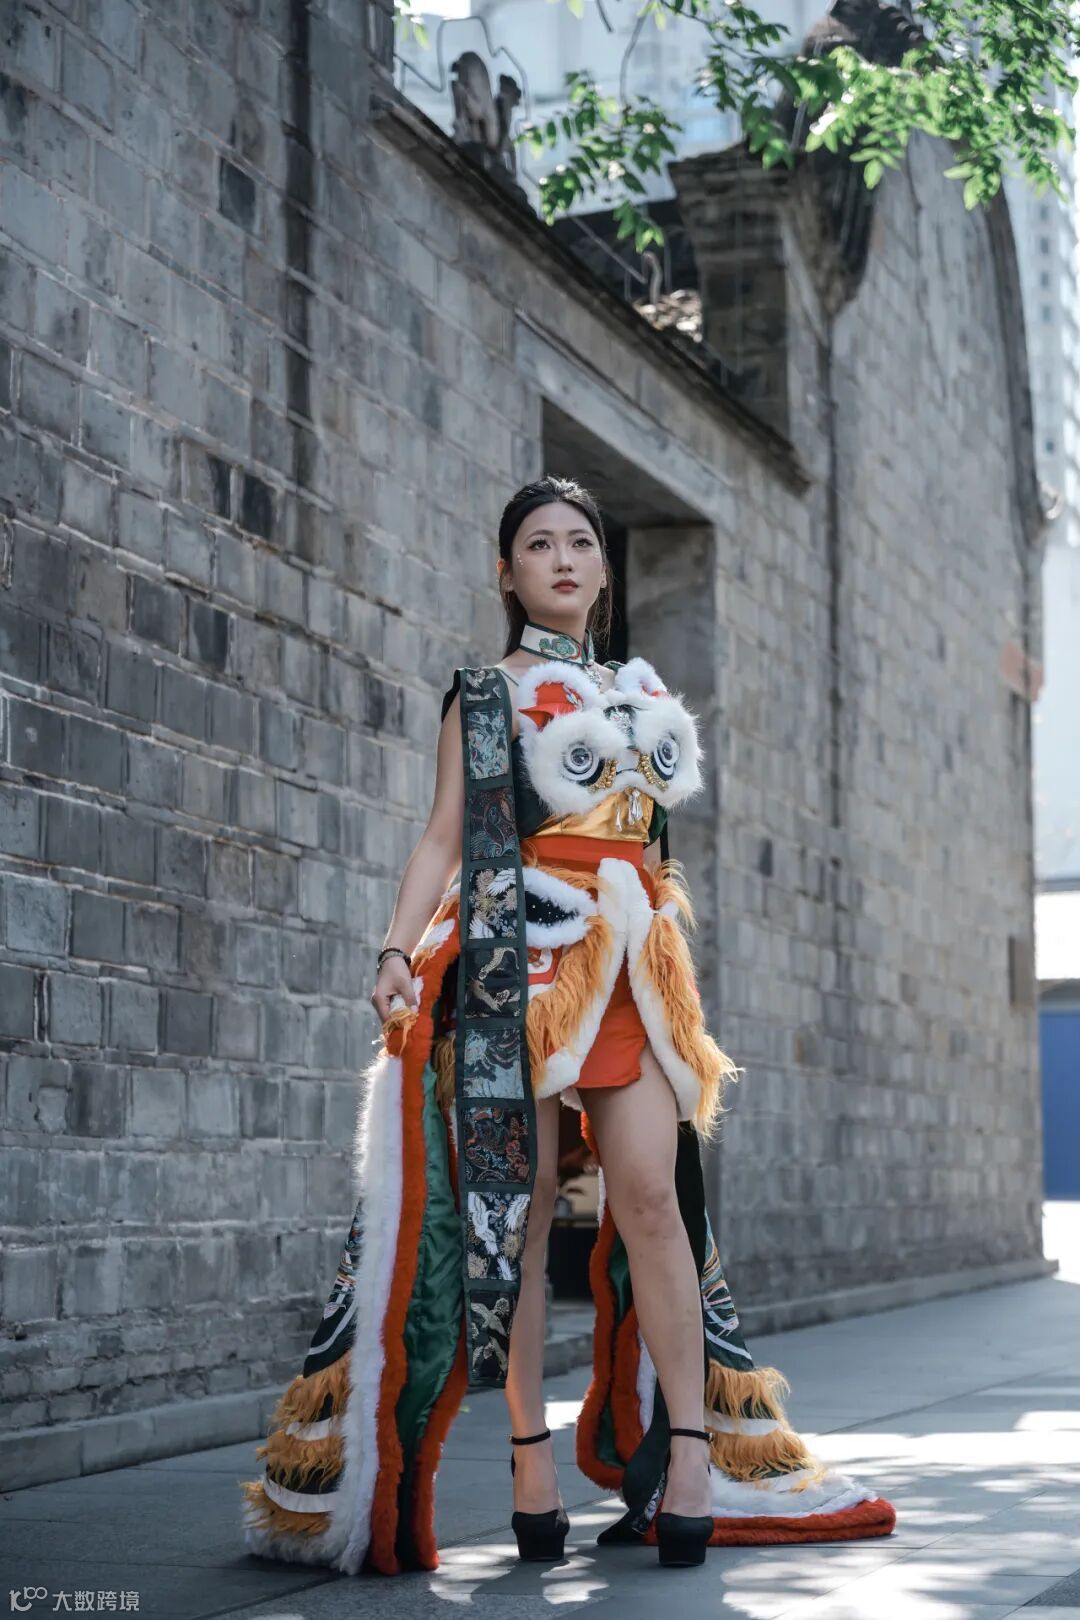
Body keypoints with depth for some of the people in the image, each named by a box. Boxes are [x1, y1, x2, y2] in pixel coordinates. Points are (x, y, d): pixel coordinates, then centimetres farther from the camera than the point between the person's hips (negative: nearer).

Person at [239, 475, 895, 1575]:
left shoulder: (644, 694, 21)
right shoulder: (485, 692, 9)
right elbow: (445, 834, 0)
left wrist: (672, 955, 22)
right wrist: (398, 950, -13)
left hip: (633, 966, 3)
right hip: (518, 956, -3)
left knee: (650, 1195, -9)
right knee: (519, 1199, -7)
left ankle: (692, 1449, -8)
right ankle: (531, 1457, -3)